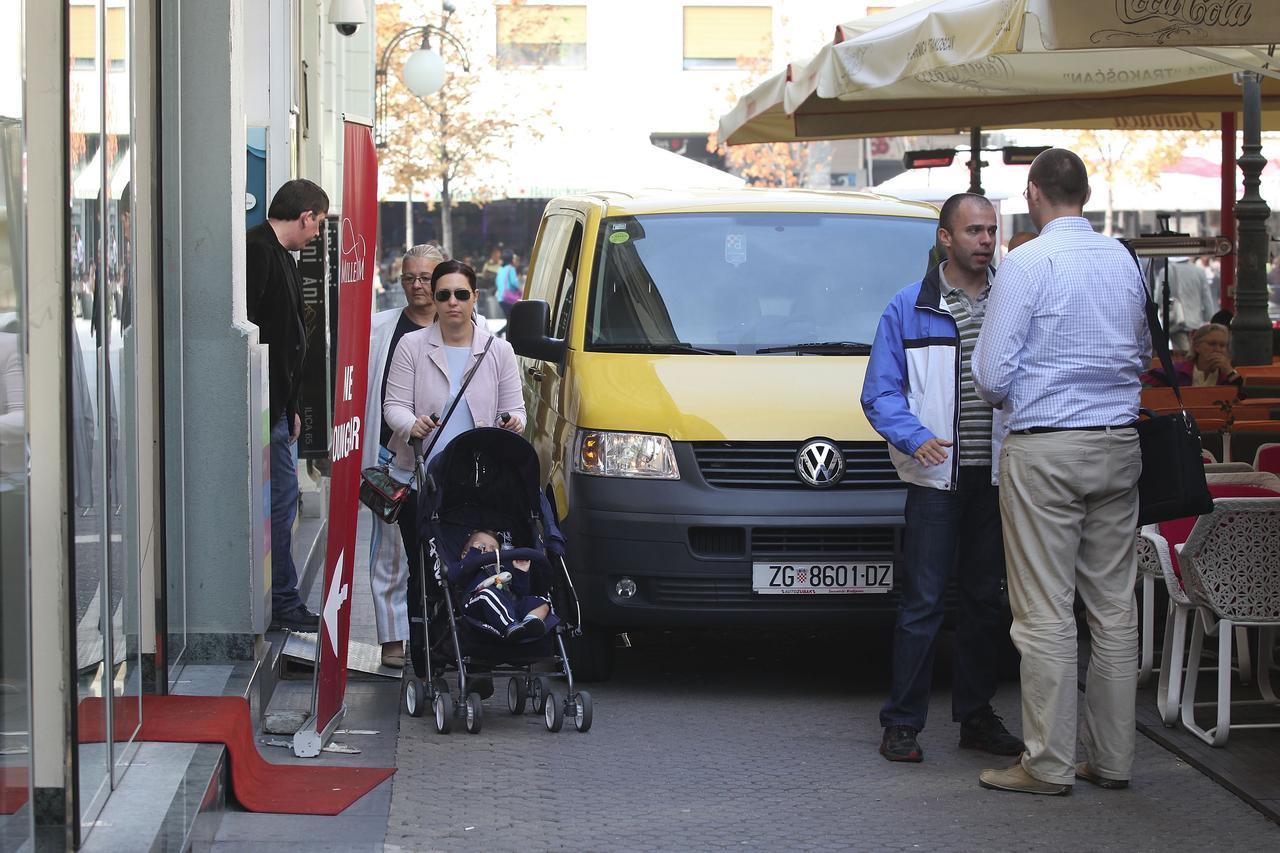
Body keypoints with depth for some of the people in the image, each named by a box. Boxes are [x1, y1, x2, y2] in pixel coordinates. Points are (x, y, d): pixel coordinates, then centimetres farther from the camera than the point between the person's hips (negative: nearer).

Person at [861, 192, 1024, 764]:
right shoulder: (909, 309, 2)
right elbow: (880, 393, 1)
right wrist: (915, 438, -17)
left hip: (996, 476, 3)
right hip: (936, 478, -3)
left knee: (986, 599, 10)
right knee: (922, 601, -4)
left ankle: (976, 717, 20)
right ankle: (902, 723, 2)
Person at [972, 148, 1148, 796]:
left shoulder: (1027, 264, -10)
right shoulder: (1124, 261, 9)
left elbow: (992, 373, -10)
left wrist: (1005, 399, 10)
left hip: (1046, 450, -6)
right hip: (1118, 448, 6)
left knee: (1045, 613, -3)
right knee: (1113, 607, 9)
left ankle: (1050, 763, -2)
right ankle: (1111, 757, 14)